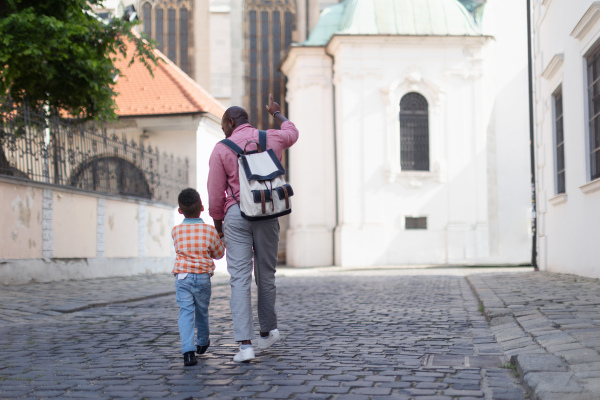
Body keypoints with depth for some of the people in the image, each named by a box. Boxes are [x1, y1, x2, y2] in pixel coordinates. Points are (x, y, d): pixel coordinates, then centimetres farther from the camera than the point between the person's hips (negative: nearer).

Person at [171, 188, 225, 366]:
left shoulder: (176, 231, 3)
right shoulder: (209, 230, -2)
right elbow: (219, 253, 9)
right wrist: (220, 239, 25)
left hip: (182, 276, 0)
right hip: (203, 277, 0)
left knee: (185, 312, -5)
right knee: (202, 312, 19)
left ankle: (188, 351, -21)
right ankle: (202, 343, 40)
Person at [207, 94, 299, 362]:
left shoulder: (221, 150, -4)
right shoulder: (272, 139, 6)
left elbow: (216, 195, -4)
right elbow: (292, 133, 32)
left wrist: (217, 225, 10)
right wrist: (277, 113, 48)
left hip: (236, 215, -3)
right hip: (268, 215, 3)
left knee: (240, 278, -3)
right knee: (266, 275, 16)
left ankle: (245, 344, -10)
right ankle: (267, 333, 31)